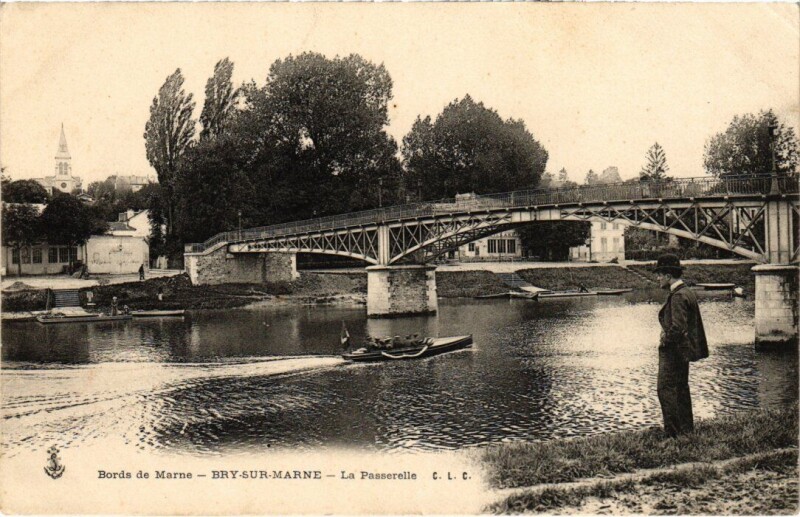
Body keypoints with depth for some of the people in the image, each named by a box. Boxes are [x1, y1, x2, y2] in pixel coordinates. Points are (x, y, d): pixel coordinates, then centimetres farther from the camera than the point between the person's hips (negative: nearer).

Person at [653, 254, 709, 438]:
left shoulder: (678, 296, -20)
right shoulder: (687, 292, 12)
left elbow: (678, 327, -27)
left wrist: (664, 340, -13)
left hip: (673, 350, -11)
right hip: (683, 349, 11)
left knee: (666, 389, -7)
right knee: (681, 389, 16)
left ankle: (673, 432, -6)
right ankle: (686, 429, 24)